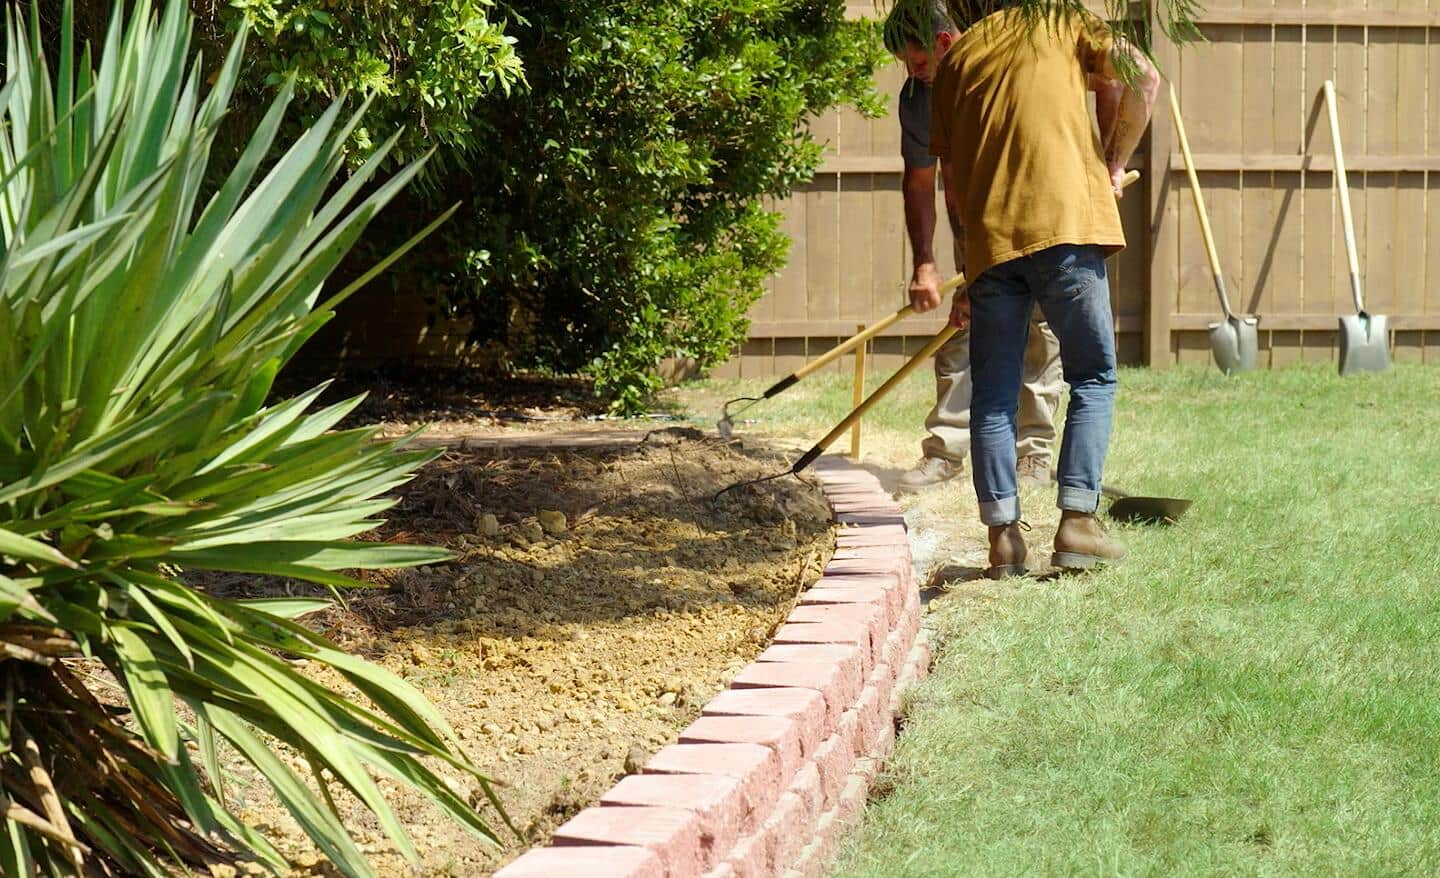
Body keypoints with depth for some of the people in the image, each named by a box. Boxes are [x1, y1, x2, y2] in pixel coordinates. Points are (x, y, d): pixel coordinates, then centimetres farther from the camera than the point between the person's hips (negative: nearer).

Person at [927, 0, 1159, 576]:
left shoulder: (955, 58, 21)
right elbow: (1141, 78, -3)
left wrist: (969, 277, 27)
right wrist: (1113, 164, 9)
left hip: (987, 237, 3)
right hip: (1065, 219, -3)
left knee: (993, 393, 8)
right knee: (1094, 377, 7)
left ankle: (1003, 534, 4)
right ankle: (1077, 522, -2)